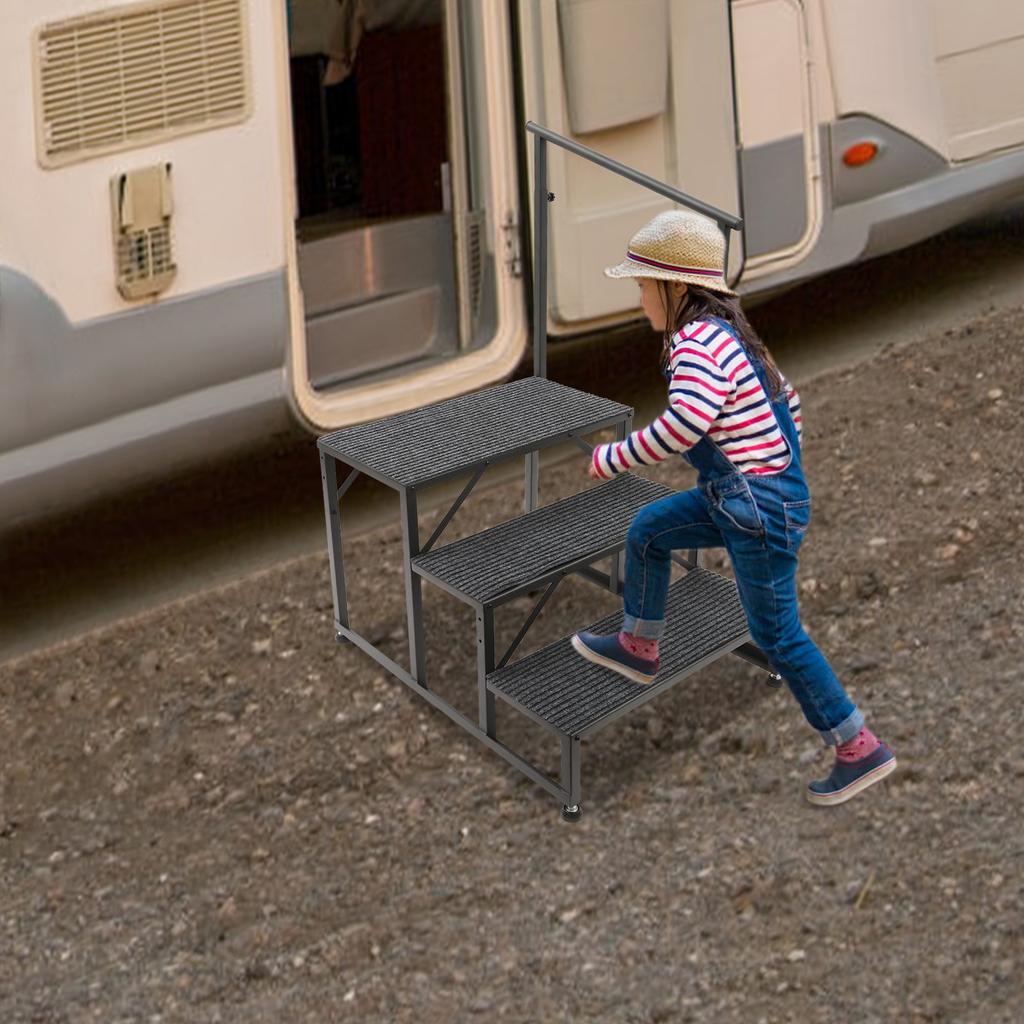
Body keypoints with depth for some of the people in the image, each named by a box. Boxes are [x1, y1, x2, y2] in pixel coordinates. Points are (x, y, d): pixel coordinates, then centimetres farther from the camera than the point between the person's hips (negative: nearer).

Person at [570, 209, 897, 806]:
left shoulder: (697, 340, -19)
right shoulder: (728, 333, 11)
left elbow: (687, 421, -36)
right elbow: (786, 399, 21)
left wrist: (613, 459, -24)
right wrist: (785, 470, 31)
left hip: (758, 510, -10)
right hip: (736, 499, 10)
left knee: (778, 635, 0)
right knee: (647, 531, 20)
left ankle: (861, 750, 8)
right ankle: (639, 649, 33)